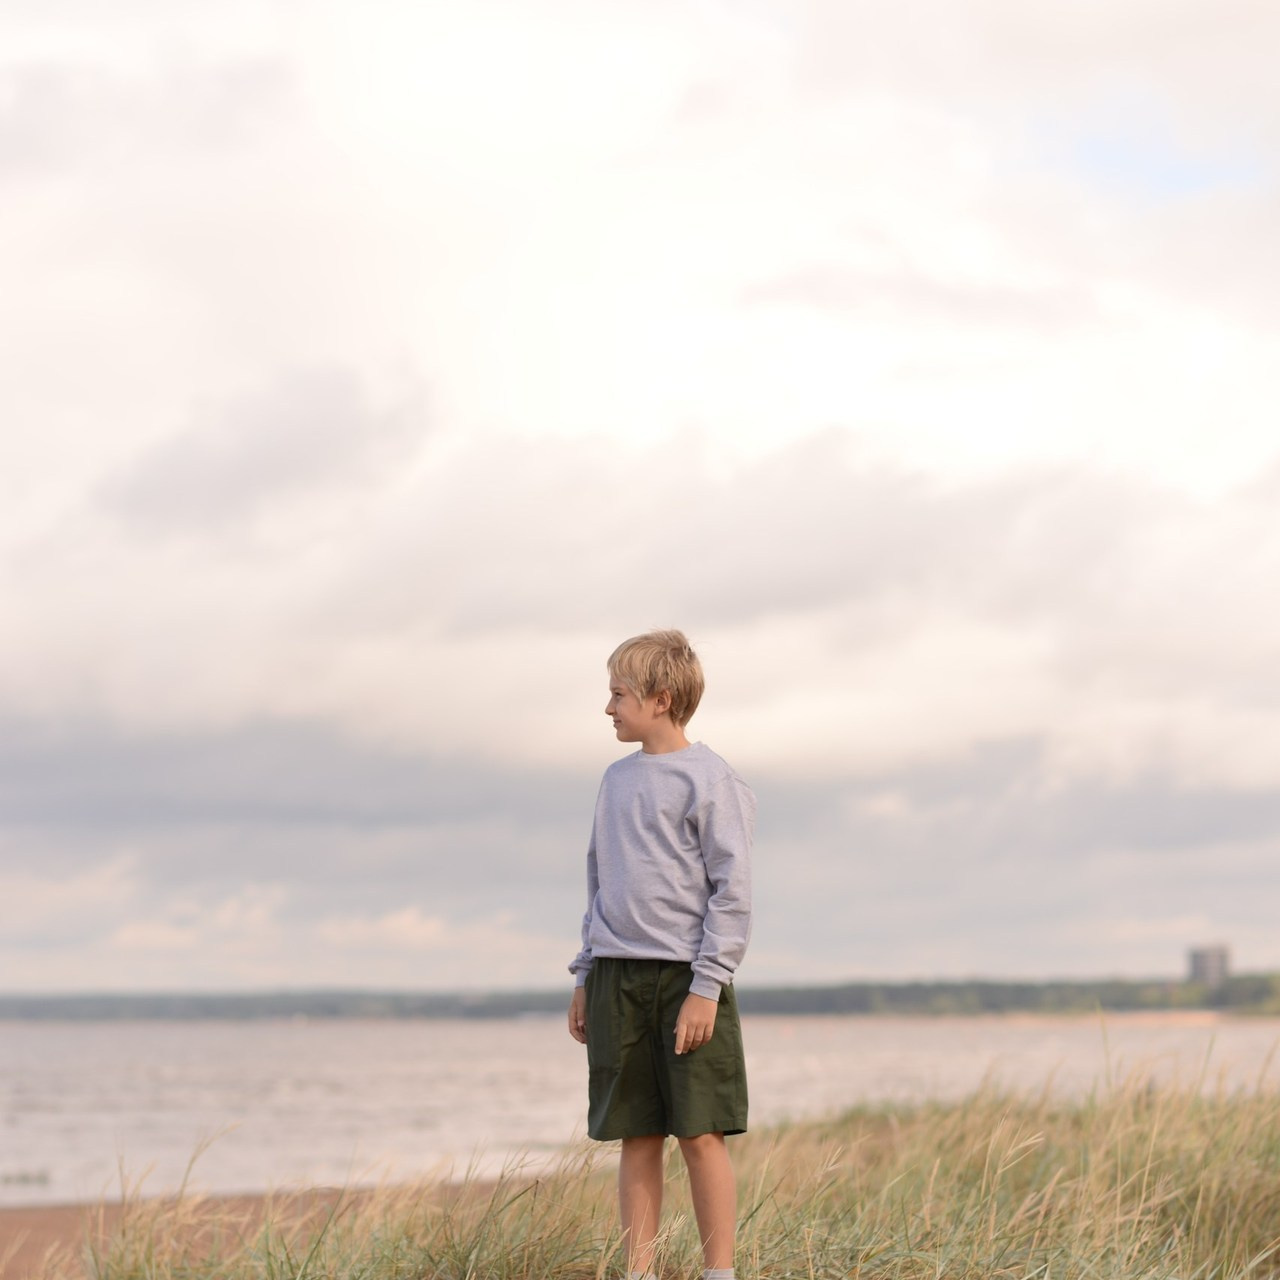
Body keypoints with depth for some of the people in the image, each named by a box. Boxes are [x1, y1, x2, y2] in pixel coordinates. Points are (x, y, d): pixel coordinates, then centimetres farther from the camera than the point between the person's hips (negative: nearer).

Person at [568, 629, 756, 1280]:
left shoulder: (711, 781, -6)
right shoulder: (617, 779, 14)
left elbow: (732, 891, -8)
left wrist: (707, 986, -14)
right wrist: (585, 977, 16)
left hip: (686, 977, -6)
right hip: (616, 979, 6)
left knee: (700, 1135, -5)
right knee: (636, 1139, 6)